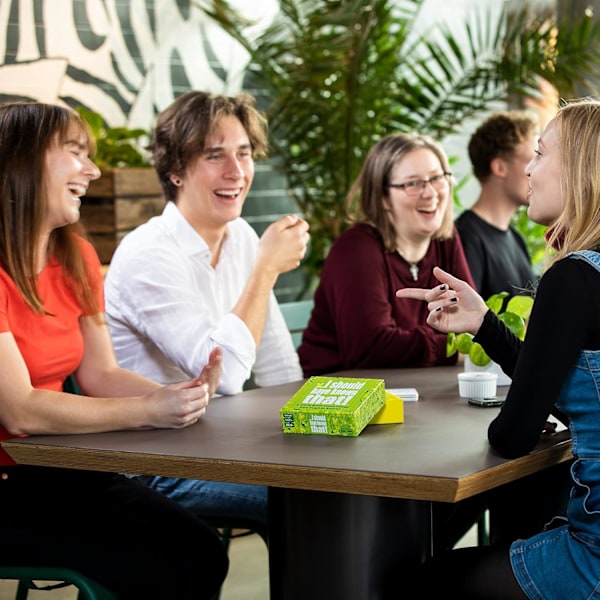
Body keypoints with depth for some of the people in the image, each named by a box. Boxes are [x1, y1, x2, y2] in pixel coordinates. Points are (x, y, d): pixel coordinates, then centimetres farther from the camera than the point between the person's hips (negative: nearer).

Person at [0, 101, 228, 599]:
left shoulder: (76, 257, 7)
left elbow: (101, 375, 6)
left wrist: (176, 397, -13)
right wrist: (146, 412, -24)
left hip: (57, 470, 8)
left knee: (202, 554, -8)